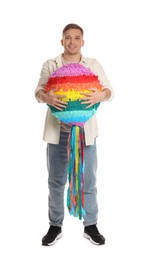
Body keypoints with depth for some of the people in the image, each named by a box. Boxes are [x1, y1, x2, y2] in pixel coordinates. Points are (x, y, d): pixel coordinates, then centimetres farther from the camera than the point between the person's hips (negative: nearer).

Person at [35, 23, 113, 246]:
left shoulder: (94, 65, 5)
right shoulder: (50, 65, 5)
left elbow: (108, 90, 0)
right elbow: (39, 91, 0)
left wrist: (101, 95, -24)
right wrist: (47, 97, -24)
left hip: (85, 131, 0)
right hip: (58, 131, 0)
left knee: (89, 181, 7)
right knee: (56, 181, 9)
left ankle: (91, 226, 22)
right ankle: (55, 226, 24)